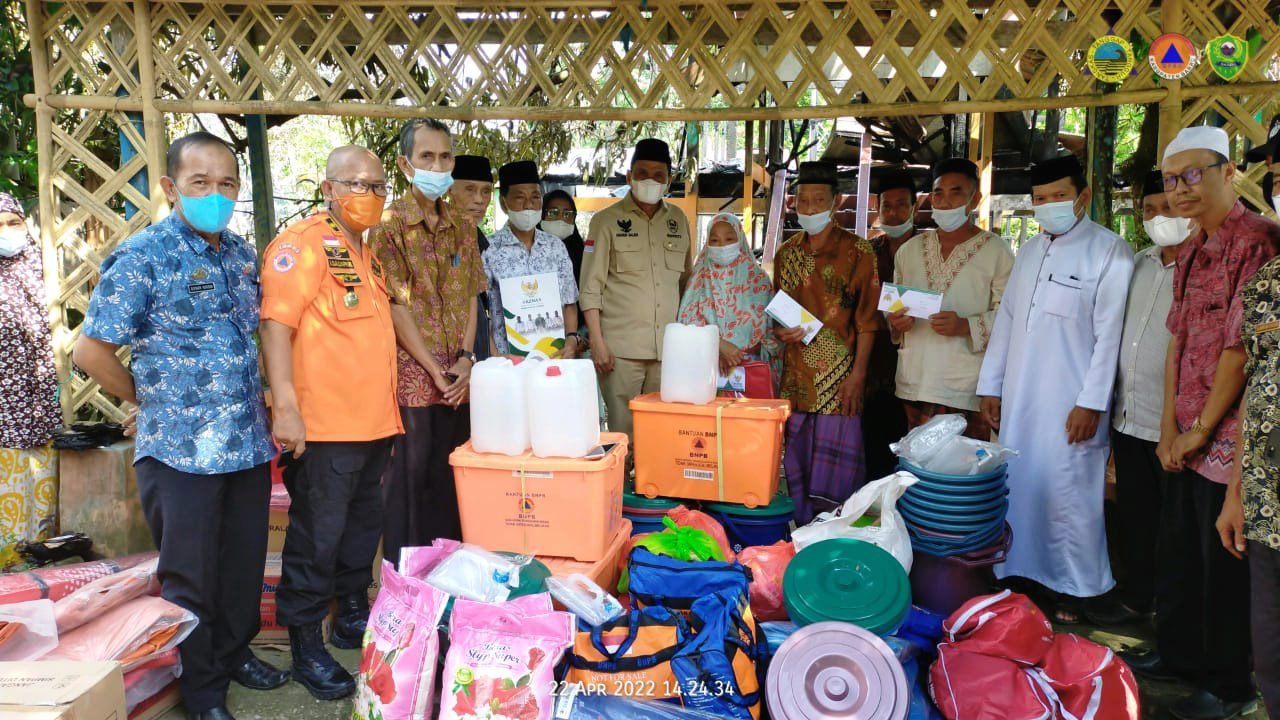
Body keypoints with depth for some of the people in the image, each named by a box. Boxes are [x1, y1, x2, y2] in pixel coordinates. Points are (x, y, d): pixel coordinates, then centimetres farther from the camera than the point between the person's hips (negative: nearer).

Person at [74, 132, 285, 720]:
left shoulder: (242, 254, 7)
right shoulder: (142, 256, -11)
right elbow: (91, 351, -9)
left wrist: (256, 396, 10)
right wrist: (153, 402, -2)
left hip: (248, 443, 6)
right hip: (180, 450, -5)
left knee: (245, 563, 17)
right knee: (190, 577, 9)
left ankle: (233, 652, 39)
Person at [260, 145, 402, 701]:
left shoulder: (366, 253, 17)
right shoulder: (303, 242, -10)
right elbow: (276, 323, -19)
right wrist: (286, 406, -27)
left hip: (373, 424, 9)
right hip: (324, 426, -9)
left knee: (363, 527, 18)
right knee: (317, 539, 1)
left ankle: (353, 617, 34)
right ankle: (306, 646, 14)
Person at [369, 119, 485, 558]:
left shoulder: (462, 226, 11)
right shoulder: (390, 224, -6)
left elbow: (471, 296, 10)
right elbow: (395, 306, -11)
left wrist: (466, 358, -4)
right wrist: (435, 371, -13)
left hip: (460, 376, 5)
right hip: (413, 374, -5)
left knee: (453, 475, 11)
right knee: (409, 476, 3)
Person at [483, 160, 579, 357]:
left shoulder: (556, 246, 9)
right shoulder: (489, 249, -3)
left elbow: (569, 303, 11)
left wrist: (571, 339, -5)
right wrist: (495, 359, -14)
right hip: (507, 357, -3)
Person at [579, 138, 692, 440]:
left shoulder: (679, 220, 12)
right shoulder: (607, 220, 0)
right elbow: (590, 287, -2)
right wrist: (597, 342, -9)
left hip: (668, 347, 4)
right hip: (621, 347, -4)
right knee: (623, 429, -2)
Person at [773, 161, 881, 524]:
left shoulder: (857, 252, -3)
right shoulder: (786, 253, 12)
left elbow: (866, 320, -5)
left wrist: (858, 374, -11)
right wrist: (780, 331, 0)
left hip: (839, 377, -5)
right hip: (795, 376, 5)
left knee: (835, 466, -3)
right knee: (795, 462, 9)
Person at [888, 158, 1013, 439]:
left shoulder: (996, 251, -1)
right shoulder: (910, 250, 13)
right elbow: (894, 305, 21)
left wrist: (966, 326, -22)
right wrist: (896, 320, -1)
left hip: (966, 387, -4)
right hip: (915, 383, 4)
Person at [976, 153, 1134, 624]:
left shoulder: (1109, 252, -7)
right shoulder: (1030, 251, 14)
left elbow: (1109, 333, -12)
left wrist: (1091, 403, -15)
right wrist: (990, 386, 11)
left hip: (1070, 404, -6)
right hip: (1018, 400, 6)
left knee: (1067, 497, 0)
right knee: (1020, 490, 10)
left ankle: (1071, 593, 13)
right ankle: (1021, 576, 24)